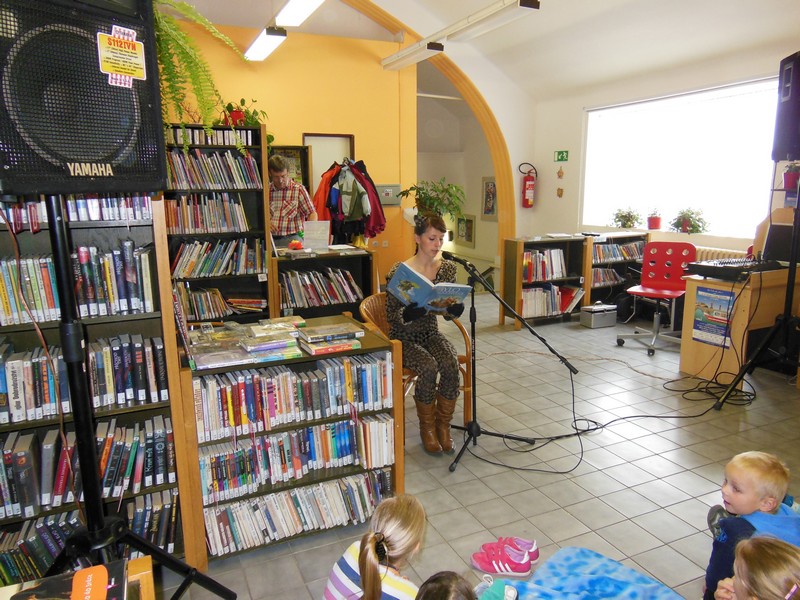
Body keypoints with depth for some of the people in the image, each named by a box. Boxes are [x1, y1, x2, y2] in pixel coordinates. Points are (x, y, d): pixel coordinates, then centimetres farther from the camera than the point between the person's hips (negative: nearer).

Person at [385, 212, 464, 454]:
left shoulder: (447, 268, 0)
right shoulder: (399, 272, -15)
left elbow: (450, 314, 5)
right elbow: (392, 316, -12)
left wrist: (456, 307, -19)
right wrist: (411, 311, -34)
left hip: (431, 333, 4)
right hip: (404, 338, -4)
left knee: (451, 364, -26)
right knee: (429, 368, -30)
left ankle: (443, 425, -4)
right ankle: (427, 428, -5)